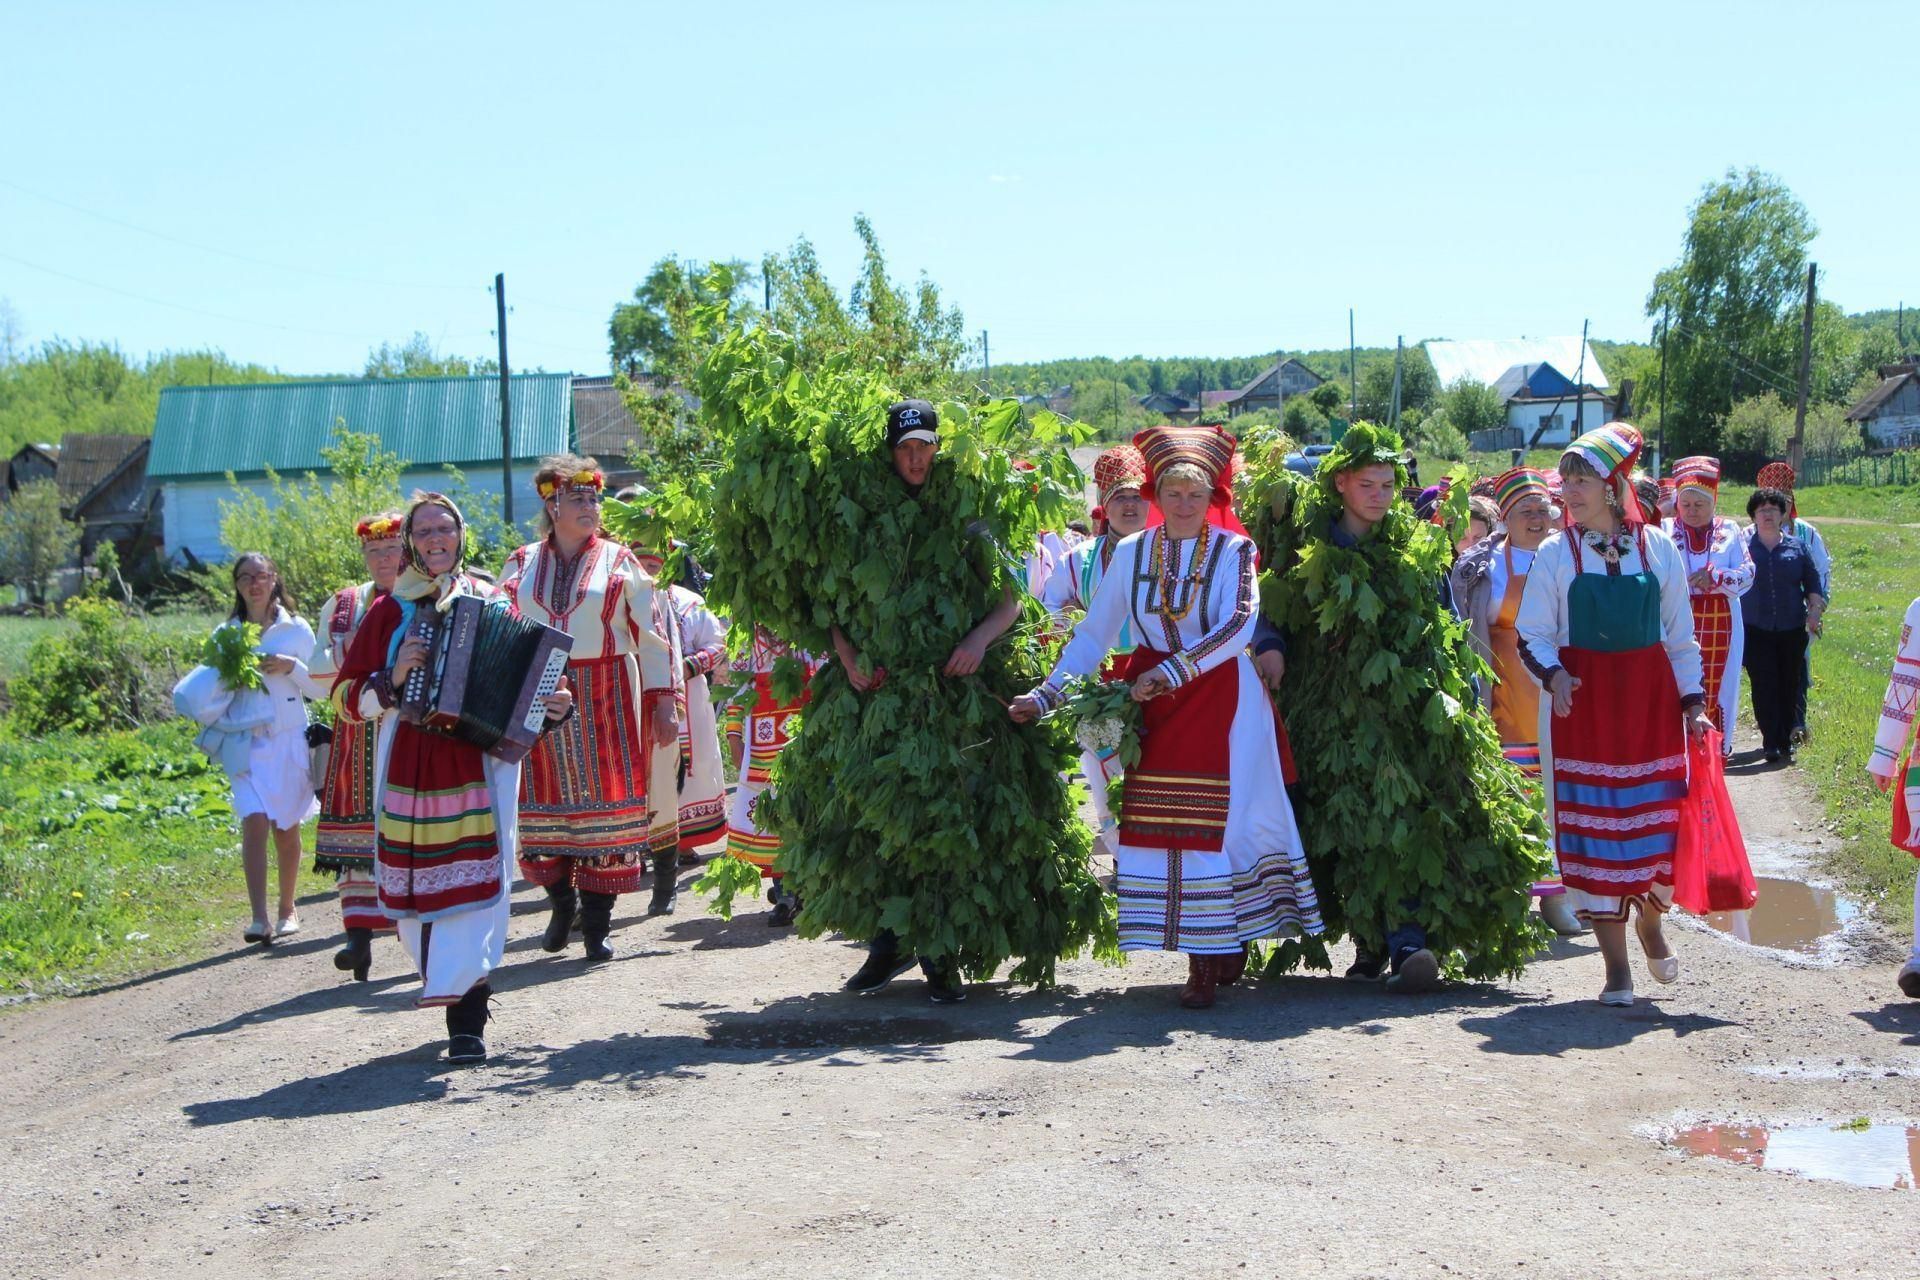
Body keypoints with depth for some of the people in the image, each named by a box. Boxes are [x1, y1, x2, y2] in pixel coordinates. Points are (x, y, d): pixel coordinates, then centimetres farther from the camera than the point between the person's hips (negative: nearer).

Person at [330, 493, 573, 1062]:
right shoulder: (390, 611, 8)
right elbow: (346, 696, 7)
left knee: (472, 886, -10)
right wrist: (392, 680, -12)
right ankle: (453, 988, 24)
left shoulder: (491, 604, 8)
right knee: (419, 894, 4)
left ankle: (467, 1020, -10)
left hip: (478, 766, -1)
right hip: (407, 773, 2)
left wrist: (553, 707, -8)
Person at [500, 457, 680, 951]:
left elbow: (651, 636, 3)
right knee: (546, 799, 4)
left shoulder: (619, 562, 4)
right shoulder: (522, 565, 10)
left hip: (606, 700, -2)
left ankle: (597, 921, 3)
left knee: (605, 797, -4)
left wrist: (662, 704, -3)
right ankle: (561, 902, 22)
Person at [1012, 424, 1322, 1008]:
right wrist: (1045, 695, -2)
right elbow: (1093, 633, 6)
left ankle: (1211, 960, -4)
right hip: (1153, 700, 3)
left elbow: (1239, 624, -17)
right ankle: (1210, 957, 7)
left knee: (1215, 821, -9)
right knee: (1156, 824, -2)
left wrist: (1171, 670, -23)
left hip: (1220, 699, -3)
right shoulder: (1132, 553, 7)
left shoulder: (1233, 550, -3)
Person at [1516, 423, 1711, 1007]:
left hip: (1650, 699, 1)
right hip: (1582, 703, -1)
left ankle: (1650, 920, 29)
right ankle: (1616, 964, 8)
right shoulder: (1555, 553, 1)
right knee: (1592, 827, -2)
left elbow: (1680, 635, 10)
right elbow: (1532, 635, 1)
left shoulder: (1658, 548, 5)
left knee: (1660, 819, -2)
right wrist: (1552, 675, -18)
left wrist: (1693, 702, 5)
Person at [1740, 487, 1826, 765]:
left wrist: (1814, 612, 2)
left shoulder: (1797, 546, 9)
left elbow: (1813, 583, 13)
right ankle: (1770, 743, -7)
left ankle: (1785, 741, 15)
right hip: (1756, 630, -2)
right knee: (1763, 685, -8)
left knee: (1789, 685, 5)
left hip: (1792, 630, 2)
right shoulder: (1743, 546, 3)